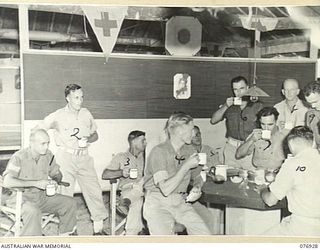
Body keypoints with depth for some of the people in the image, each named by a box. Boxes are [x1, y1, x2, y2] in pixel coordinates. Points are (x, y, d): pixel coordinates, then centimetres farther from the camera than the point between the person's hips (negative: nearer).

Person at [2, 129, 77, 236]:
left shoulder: (48, 155, 1)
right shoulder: (19, 157, -18)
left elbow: (56, 174, 16)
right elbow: (7, 182, -28)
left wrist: (55, 181, -9)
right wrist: (35, 183, -31)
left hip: (42, 196, 6)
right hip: (22, 197, -6)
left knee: (70, 203, -8)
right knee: (33, 211, -37)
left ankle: (65, 235, 8)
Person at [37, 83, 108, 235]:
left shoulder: (86, 113, 7)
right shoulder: (58, 116, -6)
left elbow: (95, 134, 16)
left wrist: (89, 140, -5)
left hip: (84, 157, 4)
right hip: (66, 157, -4)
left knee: (94, 191, 3)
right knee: (65, 194, -2)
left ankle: (98, 228, 14)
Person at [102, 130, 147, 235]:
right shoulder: (121, 157, 17)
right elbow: (105, 175, 8)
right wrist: (121, 172, -10)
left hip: (145, 189, 2)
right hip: (128, 189, -2)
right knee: (136, 203, -38)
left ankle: (126, 201, -42)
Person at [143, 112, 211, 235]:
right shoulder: (159, 151, -14)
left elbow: (198, 176, 23)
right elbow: (166, 189, -22)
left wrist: (197, 187, 0)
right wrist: (186, 166, -19)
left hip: (181, 202, 6)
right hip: (158, 205, -5)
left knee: (205, 234, -8)